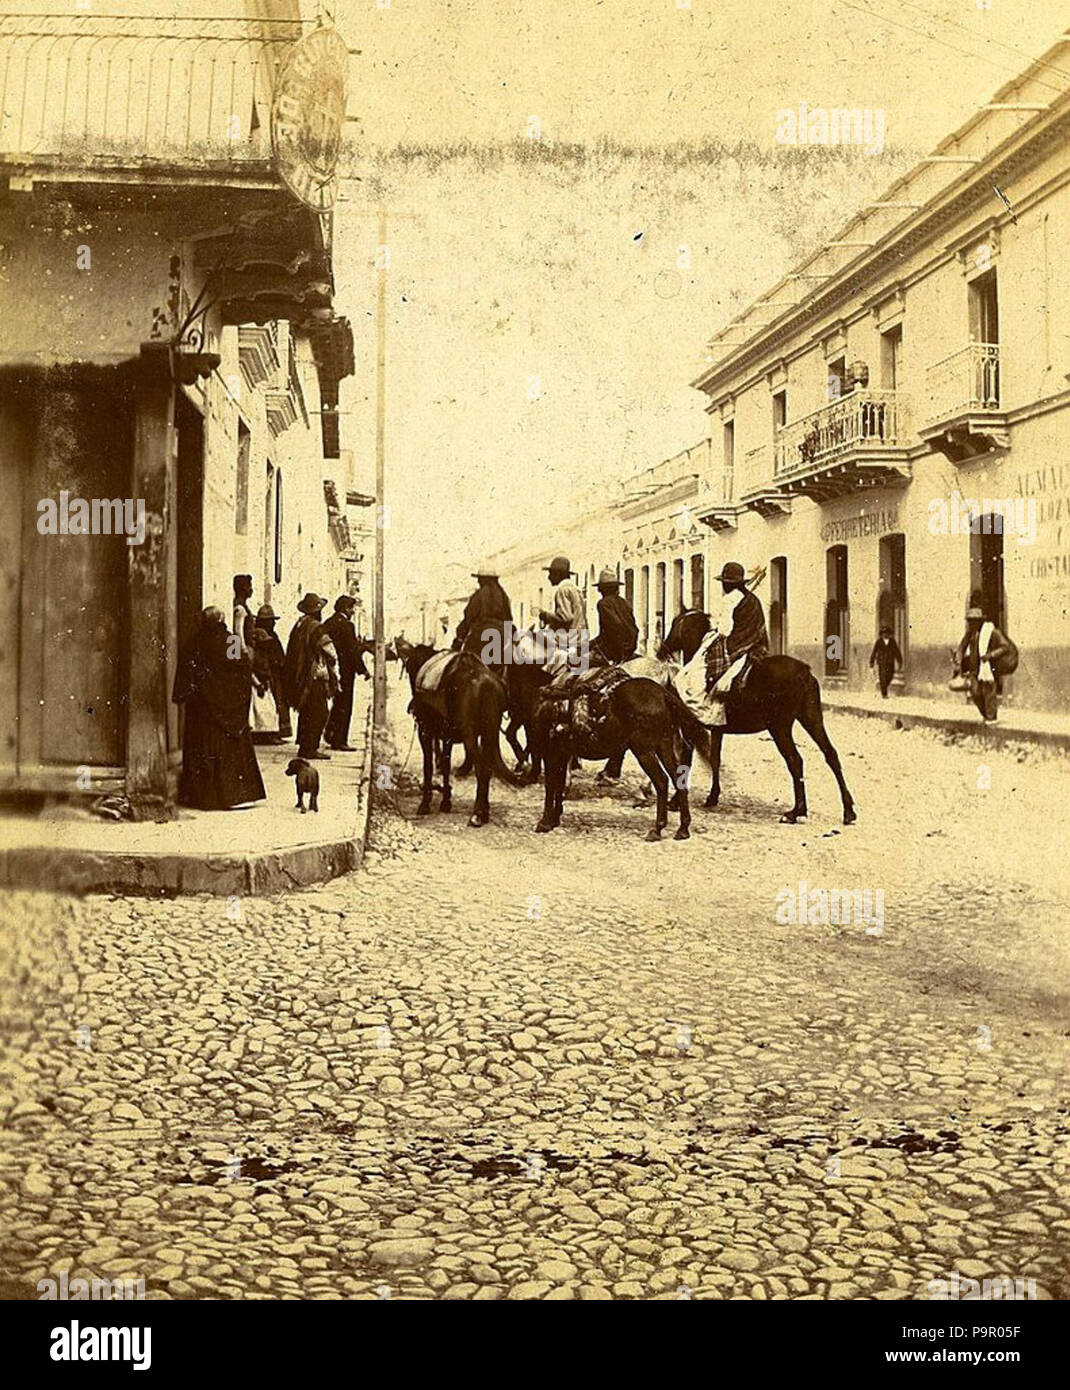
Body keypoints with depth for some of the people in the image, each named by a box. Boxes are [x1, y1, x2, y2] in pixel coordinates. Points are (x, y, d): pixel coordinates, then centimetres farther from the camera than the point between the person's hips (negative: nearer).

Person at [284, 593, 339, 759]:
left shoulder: (298, 625, 9)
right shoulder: (316, 628, -15)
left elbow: (290, 652, 15)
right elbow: (331, 653, -14)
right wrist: (334, 672, 2)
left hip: (299, 676, 9)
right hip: (316, 677, -9)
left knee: (306, 713, 17)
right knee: (319, 713, -4)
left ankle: (304, 746, 22)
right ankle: (310, 749, -5)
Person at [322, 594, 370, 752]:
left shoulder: (328, 623, 9)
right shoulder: (346, 624, -15)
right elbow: (353, 650, -17)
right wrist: (363, 670, -11)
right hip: (345, 670, -8)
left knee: (337, 704, 20)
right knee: (344, 706, -1)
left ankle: (330, 734, 23)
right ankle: (340, 741, 1)